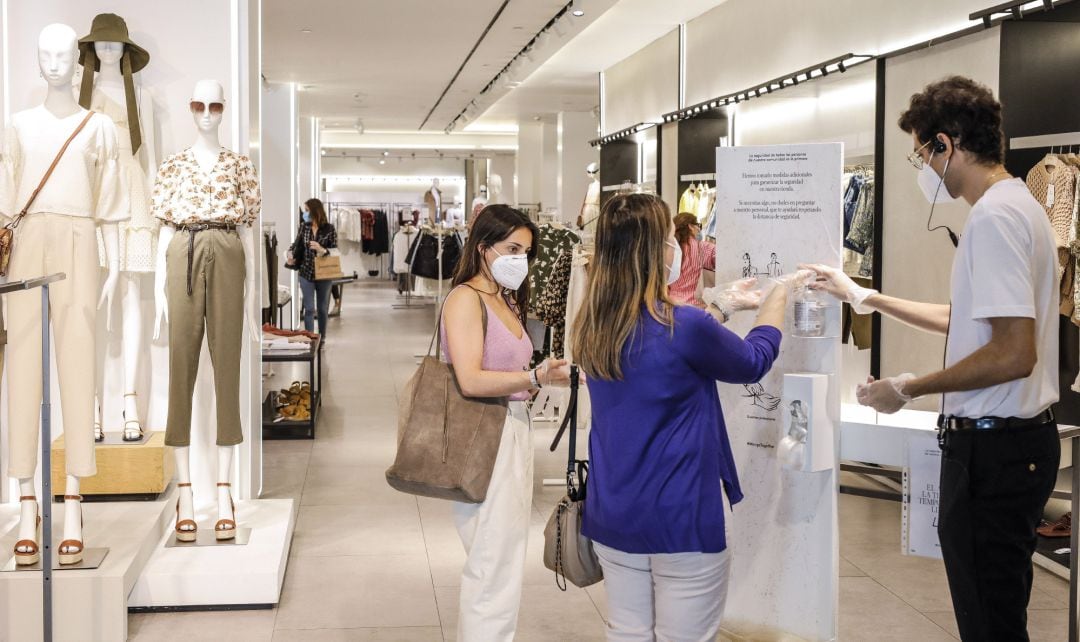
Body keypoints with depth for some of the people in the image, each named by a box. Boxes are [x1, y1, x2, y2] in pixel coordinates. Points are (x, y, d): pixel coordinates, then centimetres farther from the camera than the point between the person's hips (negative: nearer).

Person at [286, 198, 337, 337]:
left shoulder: (329, 229, -7)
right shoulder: (303, 227, 1)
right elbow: (297, 245, 12)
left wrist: (322, 250, -24)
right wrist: (290, 254, -8)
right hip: (306, 274, 1)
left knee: (323, 308, 11)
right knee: (309, 308, -2)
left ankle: (322, 339, 23)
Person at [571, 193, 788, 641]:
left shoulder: (594, 329, 0)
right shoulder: (686, 327, -19)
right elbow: (753, 363, 1)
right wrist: (778, 296, 17)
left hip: (613, 514, 6)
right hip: (681, 517, -6)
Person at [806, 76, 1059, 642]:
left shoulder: (995, 217, -20)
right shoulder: (1016, 205, 14)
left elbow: (1013, 354, -26)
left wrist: (907, 389, -16)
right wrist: (866, 298, 23)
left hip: (993, 448, -11)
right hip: (1018, 437, 11)